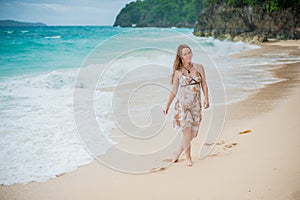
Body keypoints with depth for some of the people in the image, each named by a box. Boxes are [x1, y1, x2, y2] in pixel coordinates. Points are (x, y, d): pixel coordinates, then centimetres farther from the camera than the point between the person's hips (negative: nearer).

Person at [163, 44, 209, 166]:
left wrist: (206, 99, -6)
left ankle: (178, 153, 24)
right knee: (187, 133, -6)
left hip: (196, 105, 3)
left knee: (193, 133, 4)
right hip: (182, 104, -3)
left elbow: (204, 85, 8)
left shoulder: (199, 67, 5)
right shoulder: (178, 72, 0)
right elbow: (174, 91, 7)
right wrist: (167, 106, 6)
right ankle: (188, 158, 12)